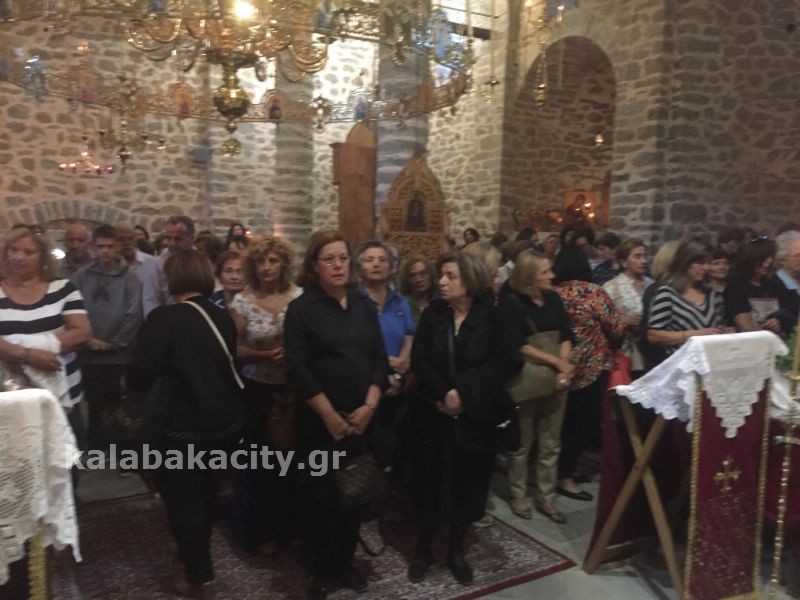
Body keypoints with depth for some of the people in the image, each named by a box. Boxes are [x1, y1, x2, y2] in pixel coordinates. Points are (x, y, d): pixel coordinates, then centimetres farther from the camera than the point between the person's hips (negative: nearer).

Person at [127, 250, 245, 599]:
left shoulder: (164, 318, -18)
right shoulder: (223, 317, -1)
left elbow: (139, 377, -18)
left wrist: (127, 382, 4)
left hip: (184, 428, -6)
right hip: (226, 422, 6)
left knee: (182, 498, 13)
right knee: (204, 490, 27)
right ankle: (199, 557, 47)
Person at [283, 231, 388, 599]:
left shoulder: (364, 305, 6)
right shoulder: (302, 309, -6)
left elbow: (379, 359, 5)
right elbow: (298, 368, -12)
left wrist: (369, 406, -7)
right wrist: (330, 415, -14)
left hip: (361, 418, 4)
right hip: (320, 421, -4)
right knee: (320, 495, 7)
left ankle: (345, 562, 32)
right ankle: (319, 570, 26)